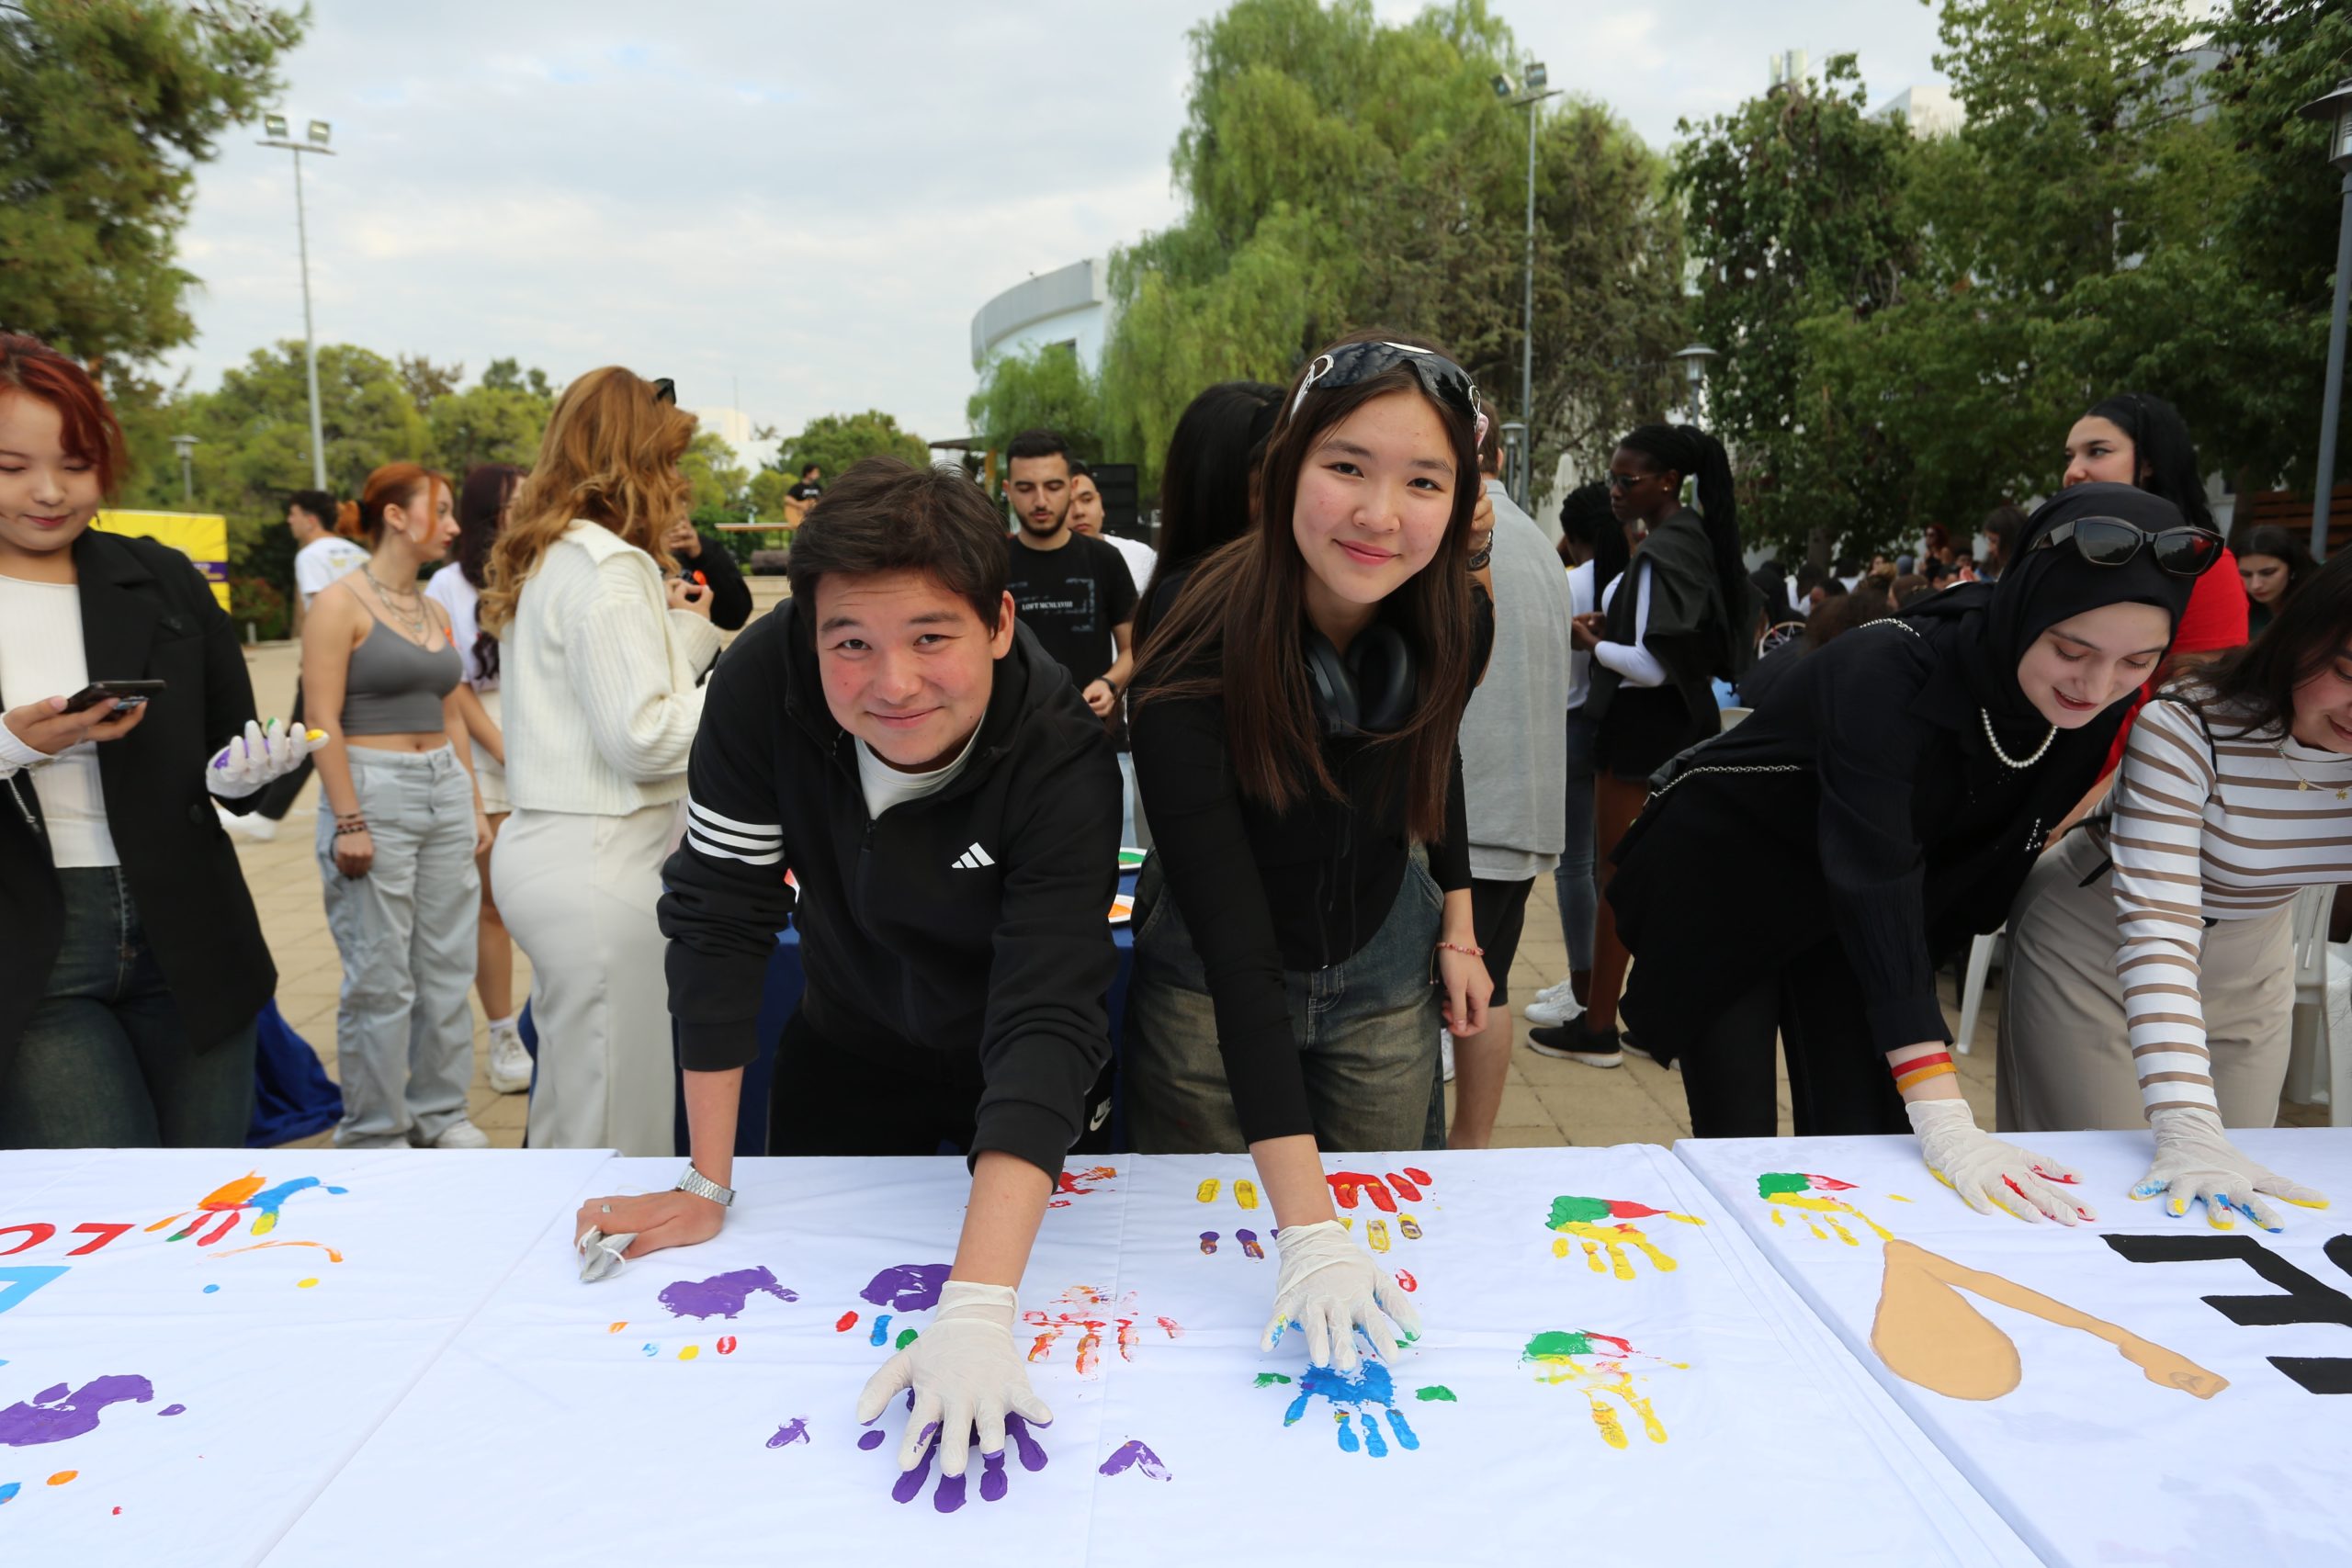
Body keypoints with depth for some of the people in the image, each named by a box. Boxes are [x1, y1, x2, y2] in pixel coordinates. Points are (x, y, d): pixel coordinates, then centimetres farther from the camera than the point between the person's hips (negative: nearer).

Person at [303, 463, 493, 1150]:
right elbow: (323, 720, -13)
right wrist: (348, 822, -17)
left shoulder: (435, 611, 13)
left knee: (447, 967, 11)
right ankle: (372, 1133, 14)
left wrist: (474, 805, 16)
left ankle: (438, 1113, 24)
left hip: (445, 791, 7)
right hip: (374, 792, -7)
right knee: (381, 980, 0)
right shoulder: (341, 602, -7)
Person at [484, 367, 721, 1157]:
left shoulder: (549, 558, 16)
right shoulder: (607, 566, -14)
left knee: (569, 1106, 20)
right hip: (599, 863, -10)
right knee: (616, 1126, -1)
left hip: (544, 846, 10)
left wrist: (679, 632, 18)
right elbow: (644, 738, -19)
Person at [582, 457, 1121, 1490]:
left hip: (1013, 1095, -2)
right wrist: (707, 1183, -16)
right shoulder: (766, 680, -27)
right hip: (845, 1049, 3)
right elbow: (716, 919, -20)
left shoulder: (1063, 763, -34)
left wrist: (978, 1308, -53)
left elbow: (1047, 1022, -42)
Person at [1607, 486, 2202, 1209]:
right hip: (1722, 889, -5)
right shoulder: (1888, 674, -34)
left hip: (1844, 911, 6)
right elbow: (1874, 880, -40)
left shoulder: (2094, 708, -14)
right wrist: (1945, 1120, -45)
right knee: (1738, 1149, -3)